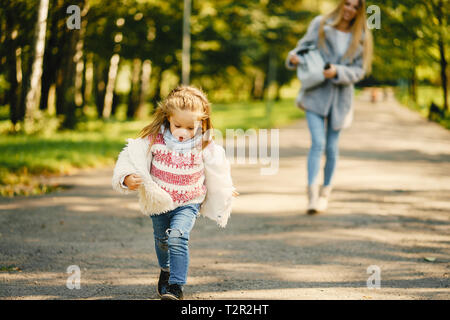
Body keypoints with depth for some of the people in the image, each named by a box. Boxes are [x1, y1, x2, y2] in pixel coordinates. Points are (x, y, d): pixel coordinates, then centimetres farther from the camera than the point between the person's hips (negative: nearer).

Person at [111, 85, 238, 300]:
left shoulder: (204, 146, -12)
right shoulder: (154, 140, -16)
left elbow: (216, 169, 5)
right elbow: (131, 157, -12)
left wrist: (226, 191, 18)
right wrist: (127, 178, -31)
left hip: (189, 204, -2)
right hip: (158, 202, 3)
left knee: (177, 238, -25)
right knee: (161, 240, 23)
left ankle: (176, 286, -20)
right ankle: (166, 270, 52)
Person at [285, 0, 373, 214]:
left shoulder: (361, 37, 3)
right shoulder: (320, 24, 1)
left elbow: (359, 70, -1)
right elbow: (304, 47, 6)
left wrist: (337, 72, -18)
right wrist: (293, 57, -16)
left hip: (340, 97, 2)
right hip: (316, 94, -2)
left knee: (332, 147, 8)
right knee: (318, 143, -15)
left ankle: (325, 193, 24)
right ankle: (312, 195, -19)